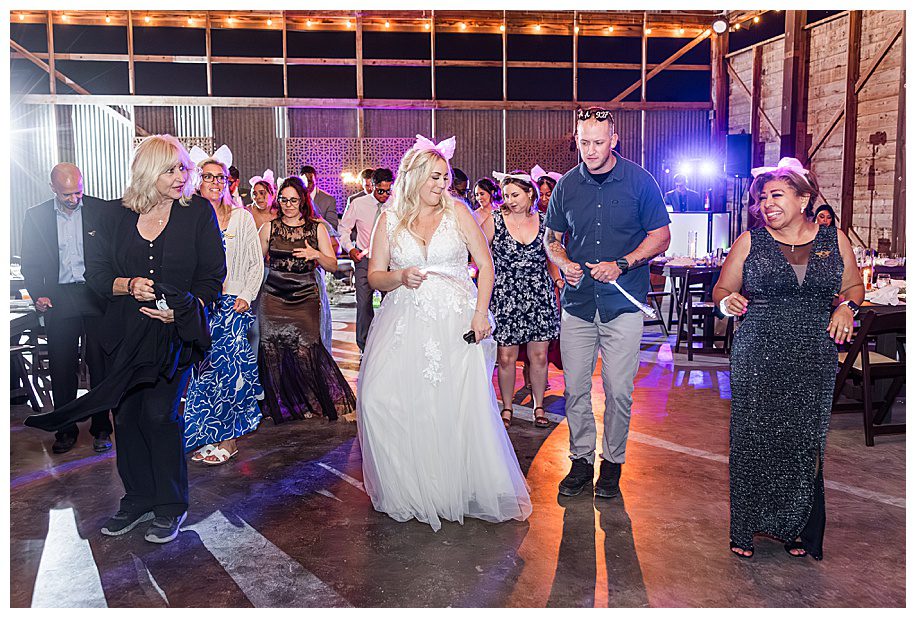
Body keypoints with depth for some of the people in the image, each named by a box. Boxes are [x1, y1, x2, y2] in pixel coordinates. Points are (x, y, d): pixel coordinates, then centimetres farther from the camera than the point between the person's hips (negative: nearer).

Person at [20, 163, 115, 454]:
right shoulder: (36, 215, 6)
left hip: (97, 296, -2)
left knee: (100, 364, 3)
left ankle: (101, 428, 14)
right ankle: (66, 430, 18)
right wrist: (38, 295, -4)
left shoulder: (103, 210, 0)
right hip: (59, 298, 2)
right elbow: (30, 262, 9)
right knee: (61, 367, 5)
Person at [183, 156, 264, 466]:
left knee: (227, 367, -5)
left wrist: (246, 296, -6)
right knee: (203, 368, 3)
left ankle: (227, 440, 4)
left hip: (233, 303, -2)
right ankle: (206, 439, 15)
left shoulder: (241, 217, 5)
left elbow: (256, 263, 5)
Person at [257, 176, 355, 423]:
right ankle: (282, 406, 19)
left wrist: (316, 255, -18)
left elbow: (333, 265, 1)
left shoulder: (317, 228, 5)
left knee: (306, 352, -12)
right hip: (273, 300, 1)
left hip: (306, 299, -1)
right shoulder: (269, 228, 7)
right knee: (273, 354, 0)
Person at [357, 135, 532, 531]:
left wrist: (480, 313, -6)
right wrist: (400, 277, -12)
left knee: (464, 404, -9)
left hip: (456, 321, -1)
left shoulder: (458, 212, 5)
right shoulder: (390, 220, 8)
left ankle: (481, 489, 8)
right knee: (381, 398, -11)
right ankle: (406, 489, 8)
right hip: (406, 323, 2)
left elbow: (485, 264, 5)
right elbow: (375, 275, 9)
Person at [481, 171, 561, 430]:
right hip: (505, 297, -2)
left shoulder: (544, 222, 6)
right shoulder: (494, 221, 0)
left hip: (539, 295, 2)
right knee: (506, 357, 0)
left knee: (539, 356, 6)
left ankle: (538, 406, 22)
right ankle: (507, 408, 18)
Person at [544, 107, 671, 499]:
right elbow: (551, 237, 16)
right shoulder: (567, 185, 7)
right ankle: (581, 459, 20)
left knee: (618, 390, 1)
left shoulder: (640, 181, -2)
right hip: (577, 303, 3)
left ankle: (612, 462, 18)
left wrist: (621, 265, -13)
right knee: (575, 387, 5)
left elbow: (661, 237, 2)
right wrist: (563, 263, -6)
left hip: (623, 304, -2)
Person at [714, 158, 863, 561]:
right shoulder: (750, 241, 2)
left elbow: (854, 285, 18)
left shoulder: (833, 238, 7)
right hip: (757, 358, -1)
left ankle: (795, 527, 24)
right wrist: (729, 301, -16)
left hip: (814, 361, 2)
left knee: (806, 442, 5)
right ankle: (746, 529, 18)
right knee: (753, 439, 1)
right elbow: (721, 291, 6)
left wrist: (846, 306, -3)